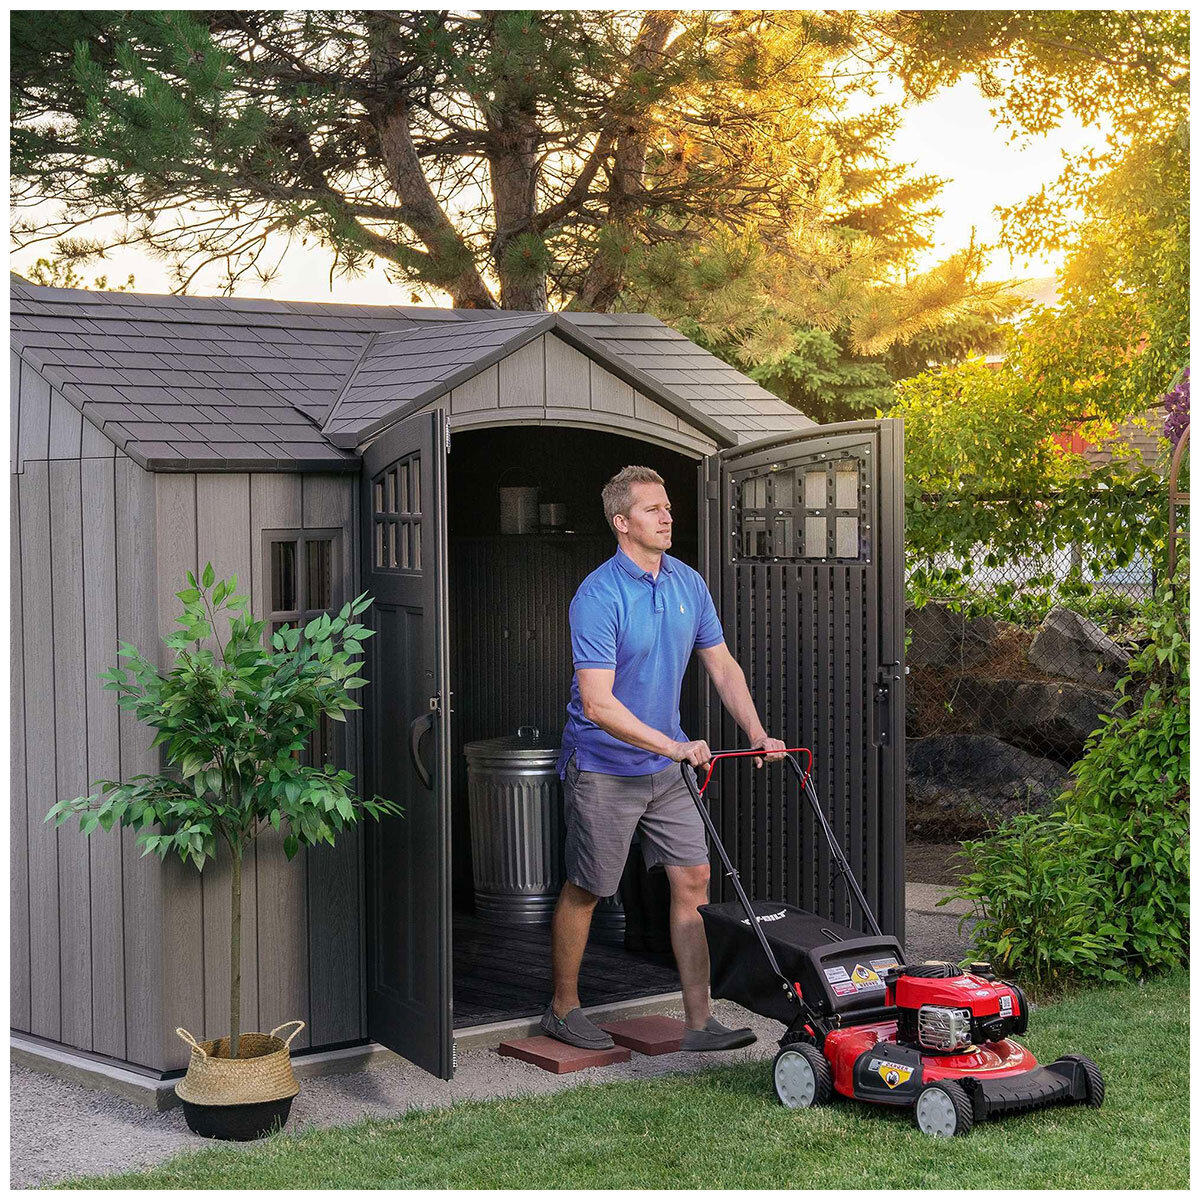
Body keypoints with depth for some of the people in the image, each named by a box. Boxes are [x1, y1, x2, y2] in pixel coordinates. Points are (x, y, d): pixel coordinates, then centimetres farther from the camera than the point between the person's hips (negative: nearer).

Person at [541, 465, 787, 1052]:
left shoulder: (688, 584, 2)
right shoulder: (598, 596, -21)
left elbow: (722, 665, 10)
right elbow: (597, 703, -26)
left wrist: (757, 734, -2)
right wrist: (676, 746, -30)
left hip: (665, 767, 7)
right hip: (603, 768, -6)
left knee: (693, 879, 1)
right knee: (584, 890, 6)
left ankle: (699, 1022, 6)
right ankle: (563, 1009, 23)